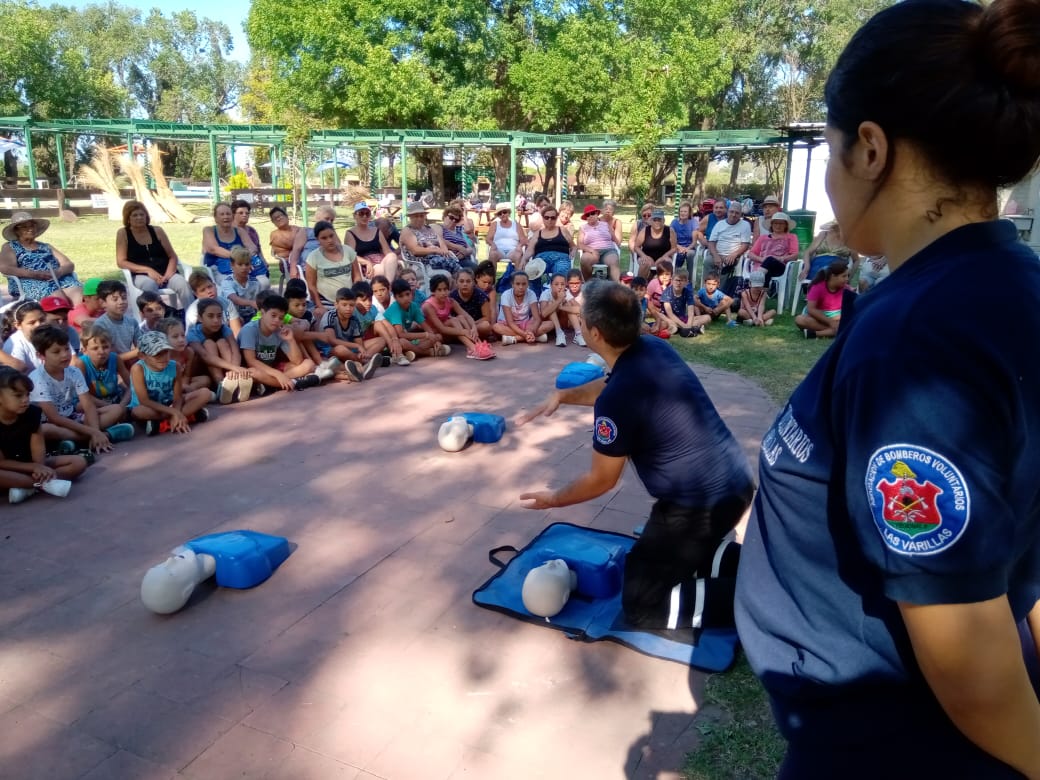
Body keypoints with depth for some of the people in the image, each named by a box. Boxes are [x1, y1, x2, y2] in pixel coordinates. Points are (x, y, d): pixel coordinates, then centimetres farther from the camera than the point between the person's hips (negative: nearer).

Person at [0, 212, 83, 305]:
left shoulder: (46, 247, 28)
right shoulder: (10, 247, 18)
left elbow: (69, 265, 16)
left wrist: (59, 272, -9)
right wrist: (36, 274, -14)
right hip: (31, 282, -3)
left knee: (81, 298, -34)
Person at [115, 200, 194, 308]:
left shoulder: (157, 231, 13)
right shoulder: (123, 233, 7)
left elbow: (172, 256, 10)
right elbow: (121, 262, 0)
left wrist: (168, 274, -10)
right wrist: (147, 270, -13)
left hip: (165, 273, 2)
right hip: (141, 275, -2)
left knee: (182, 284, -30)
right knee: (149, 284, -38)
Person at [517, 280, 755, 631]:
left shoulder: (617, 400, -24)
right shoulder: (655, 348, 0)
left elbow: (601, 481, -8)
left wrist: (553, 499, 9)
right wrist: (561, 396, 15)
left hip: (702, 503, -9)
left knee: (641, 605, 5)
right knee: (666, 546, 34)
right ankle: (742, 559, 15)